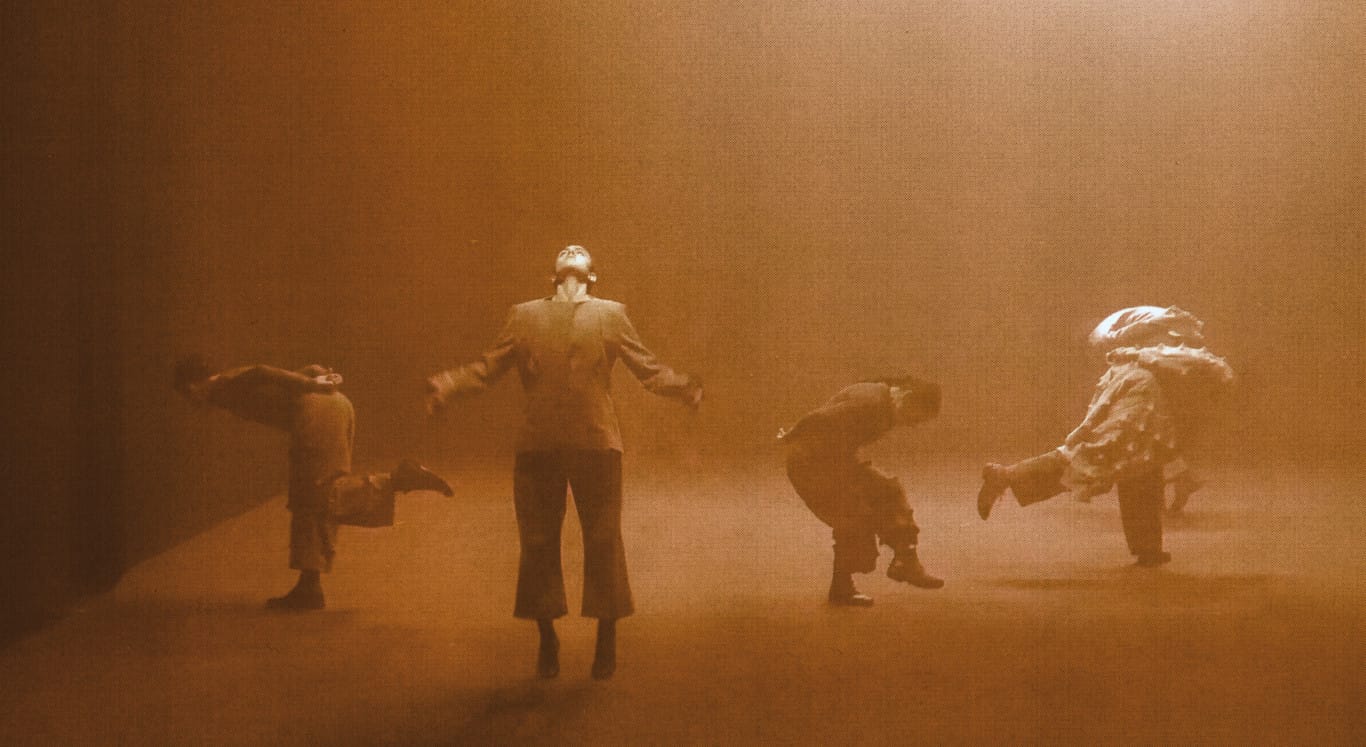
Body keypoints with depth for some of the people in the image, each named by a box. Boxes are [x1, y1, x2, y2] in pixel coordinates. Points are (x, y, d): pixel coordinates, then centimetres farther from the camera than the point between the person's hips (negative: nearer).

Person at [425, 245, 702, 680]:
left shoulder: (609, 315, 10)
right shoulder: (525, 317, 12)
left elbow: (648, 370, 8)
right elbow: (488, 369, 10)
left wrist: (684, 388, -6)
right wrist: (445, 387, -2)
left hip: (597, 443, 0)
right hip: (538, 447, 1)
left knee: (603, 543, 2)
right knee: (538, 543, 5)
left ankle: (606, 644, 12)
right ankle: (546, 642, 18)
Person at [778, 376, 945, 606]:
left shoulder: (885, 408, 6)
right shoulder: (870, 403, -27)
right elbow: (819, 419, -29)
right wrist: (792, 438, -13)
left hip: (836, 459, 10)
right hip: (810, 461, -10)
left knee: (889, 492, 6)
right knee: (854, 520, -10)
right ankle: (841, 588, 1)